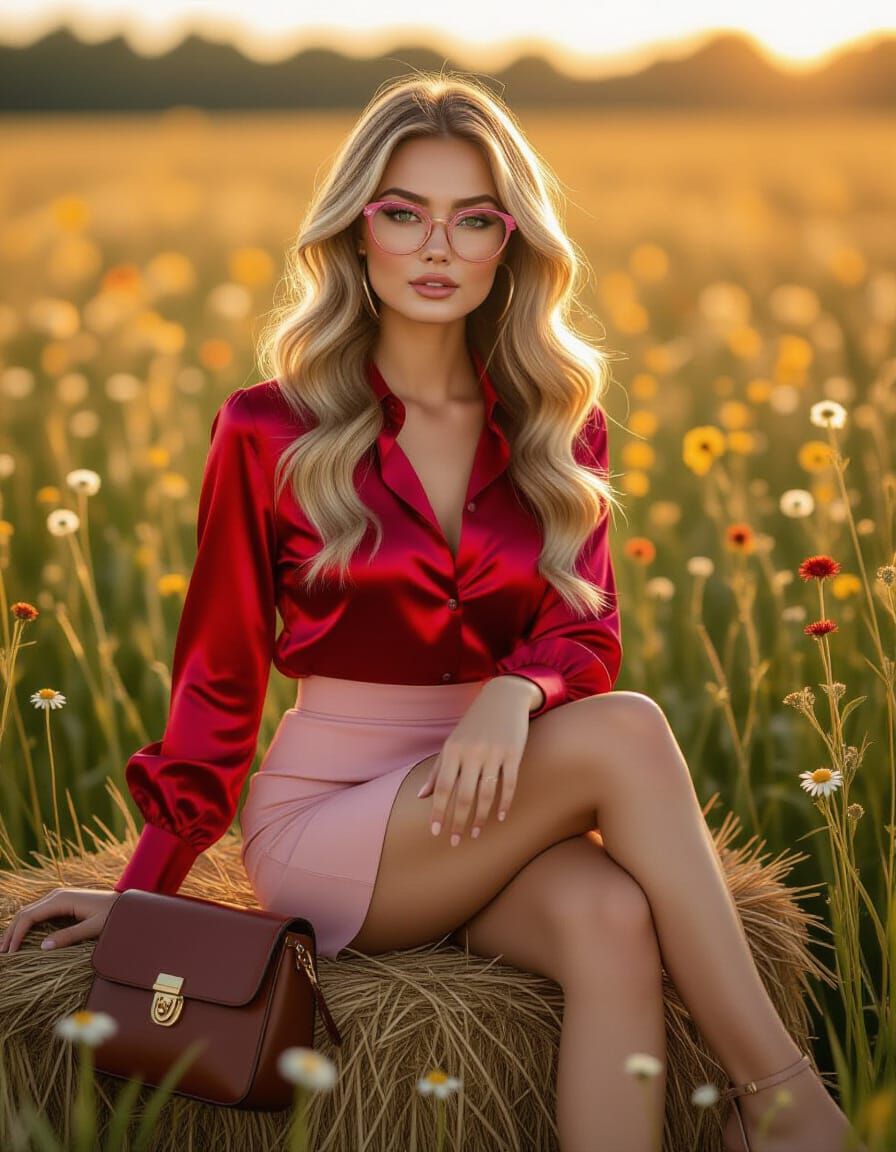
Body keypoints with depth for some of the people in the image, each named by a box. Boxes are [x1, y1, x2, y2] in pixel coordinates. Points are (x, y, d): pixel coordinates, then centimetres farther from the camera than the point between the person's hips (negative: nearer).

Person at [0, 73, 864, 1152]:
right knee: (626, 732, -29)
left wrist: (514, 692, -24)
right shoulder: (270, 433, -3)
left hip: (497, 810, 3)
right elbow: (221, 672, 3)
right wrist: (146, 887, 1)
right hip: (326, 812, -3)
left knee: (612, 919, -34)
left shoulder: (559, 430, 7)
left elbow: (587, 631, 0)